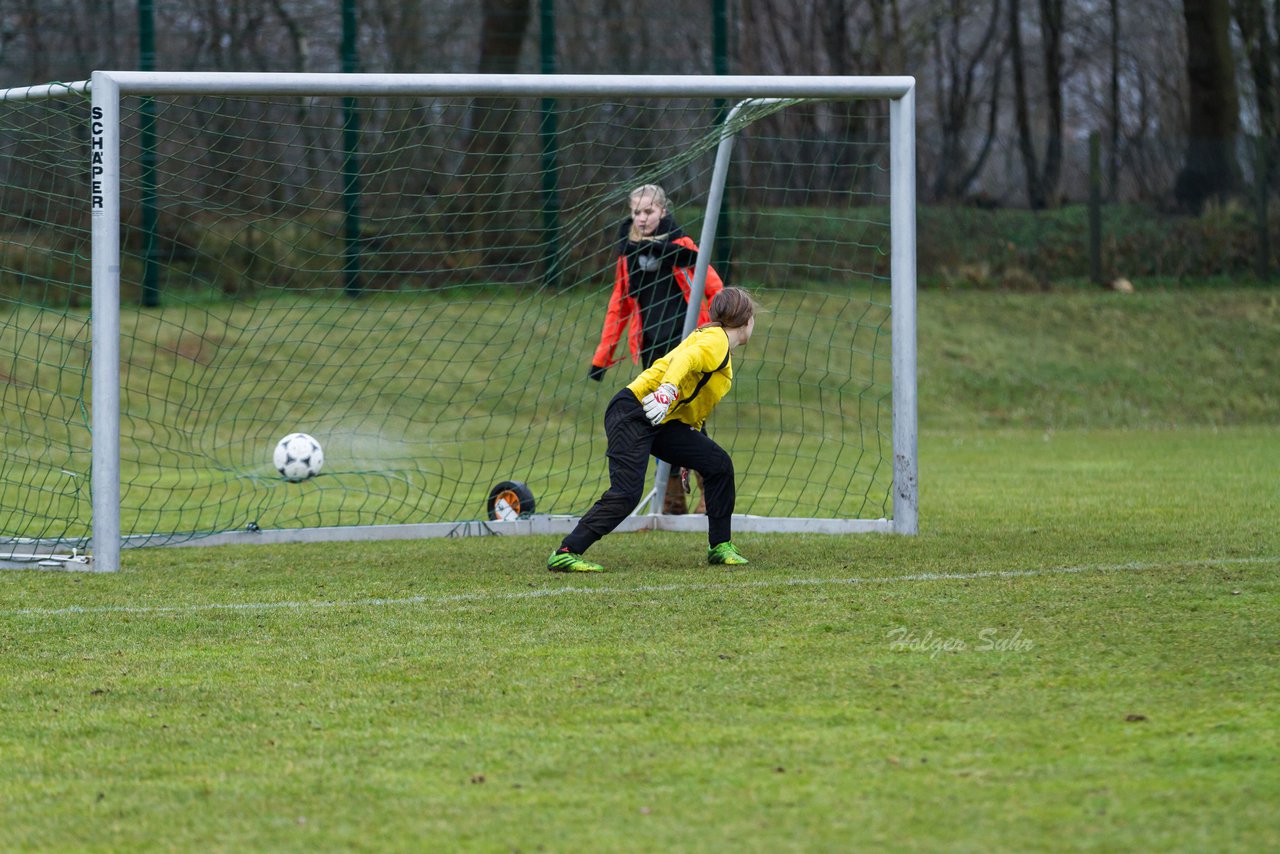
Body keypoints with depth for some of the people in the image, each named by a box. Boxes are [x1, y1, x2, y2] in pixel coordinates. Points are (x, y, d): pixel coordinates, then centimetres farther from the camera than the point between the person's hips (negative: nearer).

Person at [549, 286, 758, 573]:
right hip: (632, 414, -10)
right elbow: (686, 359, -29)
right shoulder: (716, 340, -7)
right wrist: (668, 391, -44)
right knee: (626, 493, -20)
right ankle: (565, 554, -18)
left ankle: (720, 547, 15)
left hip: (662, 421, 10)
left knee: (718, 463, 6)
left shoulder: (716, 341, 22)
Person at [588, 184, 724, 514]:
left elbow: (715, 290, -3)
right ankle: (673, 499, 10)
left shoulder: (680, 246, -5)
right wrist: (602, 356, 15)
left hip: (686, 343, -5)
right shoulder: (628, 251, 11)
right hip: (651, 348, 5)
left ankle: (710, 495, -3)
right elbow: (619, 305, 17)